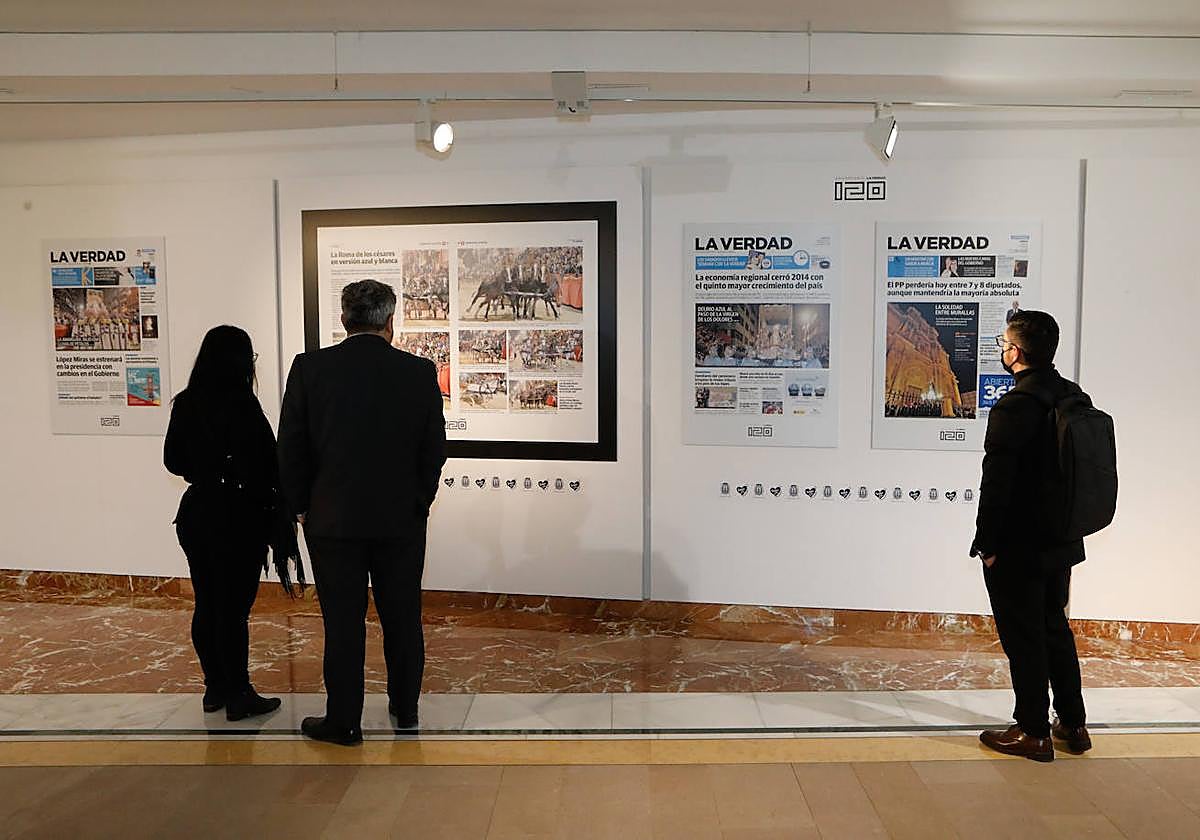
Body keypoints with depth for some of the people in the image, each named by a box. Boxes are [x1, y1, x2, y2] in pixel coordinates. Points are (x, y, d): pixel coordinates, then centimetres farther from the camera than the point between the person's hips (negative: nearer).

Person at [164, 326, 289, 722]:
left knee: (206, 606, 15)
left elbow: (174, 460, 13)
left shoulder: (185, 404, 4)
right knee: (234, 610, 2)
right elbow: (264, 466, -17)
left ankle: (215, 688, 27)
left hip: (196, 513, 7)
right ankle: (238, 696, 13)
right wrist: (280, 510, -4)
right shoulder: (242, 405, -17)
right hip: (238, 518, -7)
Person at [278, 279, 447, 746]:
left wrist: (300, 506, 11)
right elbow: (435, 448, 1)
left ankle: (344, 722, 19)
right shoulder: (420, 372, -5)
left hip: (333, 519, -1)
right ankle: (405, 709, 29)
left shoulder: (310, 368, -6)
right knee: (402, 619, 14)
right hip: (403, 520, 1)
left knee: (343, 623, 8)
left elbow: (290, 448, -2)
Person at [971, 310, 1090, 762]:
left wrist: (987, 544, -12)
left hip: (1017, 548, -8)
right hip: (1061, 540, 8)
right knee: (1054, 628, 21)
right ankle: (1072, 724, 32)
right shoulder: (1074, 397, 4)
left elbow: (996, 484, -21)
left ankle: (1034, 732, 18)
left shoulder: (1013, 407, -22)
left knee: (1024, 638, 5)